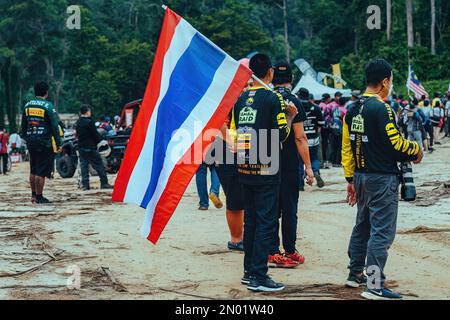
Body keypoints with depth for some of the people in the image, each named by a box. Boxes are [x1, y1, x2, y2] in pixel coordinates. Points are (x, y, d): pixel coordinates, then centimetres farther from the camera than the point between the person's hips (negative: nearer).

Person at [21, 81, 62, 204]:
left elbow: (23, 126, 16)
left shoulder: (27, 106, 9)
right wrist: (58, 143, -7)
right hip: (44, 142, -6)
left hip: (31, 142, 7)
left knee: (33, 170, 16)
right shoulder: (48, 106, -11)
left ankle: (33, 195, 22)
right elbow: (54, 126, -11)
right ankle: (39, 197, 0)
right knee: (41, 172, -2)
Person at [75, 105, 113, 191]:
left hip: (81, 147, 7)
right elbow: (96, 135, -12)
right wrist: (100, 140, 5)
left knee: (84, 166, 8)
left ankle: (85, 185, 3)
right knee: (99, 166, 1)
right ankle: (104, 183, 2)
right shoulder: (89, 122, -15)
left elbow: (76, 134, 14)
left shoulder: (78, 122, 7)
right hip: (90, 148, -7)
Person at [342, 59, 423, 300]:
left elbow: (346, 147, 11)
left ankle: (355, 275, 28)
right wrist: (416, 150, 2)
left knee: (362, 227, 20)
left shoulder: (353, 110, 8)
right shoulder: (381, 109, -17)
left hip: (361, 177, 9)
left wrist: (351, 179, 16)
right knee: (381, 232, -5)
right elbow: (395, 143, -18)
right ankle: (374, 286, -5)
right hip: (382, 179, -9)